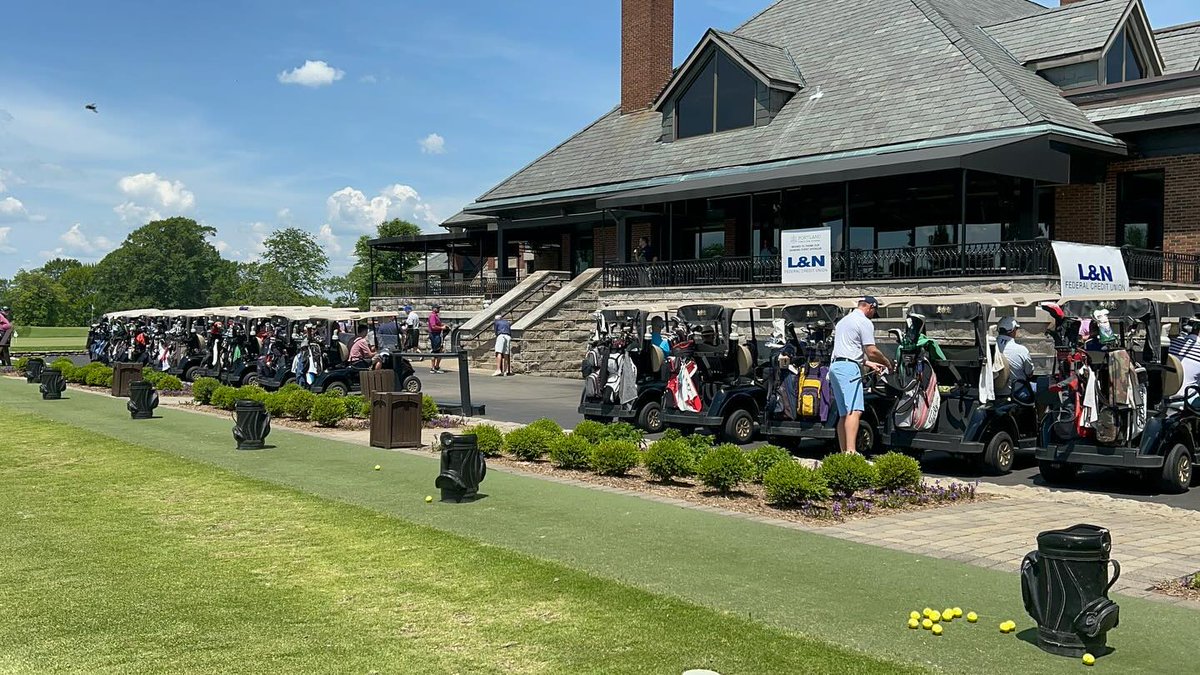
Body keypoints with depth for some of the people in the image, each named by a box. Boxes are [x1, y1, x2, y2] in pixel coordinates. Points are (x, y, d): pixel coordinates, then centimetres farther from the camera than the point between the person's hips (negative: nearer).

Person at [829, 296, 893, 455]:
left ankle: (843, 452, 6)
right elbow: (872, 352, -7)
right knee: (855, 411, -18)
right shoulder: (865, 323, -2)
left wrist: (869, 363, 30)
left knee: (844, 414, 9)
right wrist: (887, 363, 9)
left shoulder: (843, 321, 27)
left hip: (835, 366, 10)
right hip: (848, 367, -10)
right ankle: (851, 451, -30)